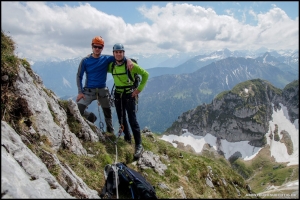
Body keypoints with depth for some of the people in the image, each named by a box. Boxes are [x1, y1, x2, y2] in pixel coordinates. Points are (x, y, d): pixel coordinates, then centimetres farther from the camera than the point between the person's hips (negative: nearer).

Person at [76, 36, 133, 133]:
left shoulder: (106, 59, 0)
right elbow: (79, 76, 0)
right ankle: (91, 117, 13)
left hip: (102, 90, 1)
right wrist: (80, 92, -9)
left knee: (108, 113, 11)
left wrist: (128, 60, -26)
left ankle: (110, 132, 31)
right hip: (89, 90, -1)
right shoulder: (85, 61, -3)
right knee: (78, 110, -18)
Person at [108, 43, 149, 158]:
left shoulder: (130, 64, -13)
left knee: (132, 120, -9)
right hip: (118, 94, 5)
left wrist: (139, 89, -11)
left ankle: (139, 145, -2)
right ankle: (127, 138, 32)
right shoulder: (112, 66, 1)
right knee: (121, 119, 11)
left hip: (129, 94, -5)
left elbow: (145, 74, -8)